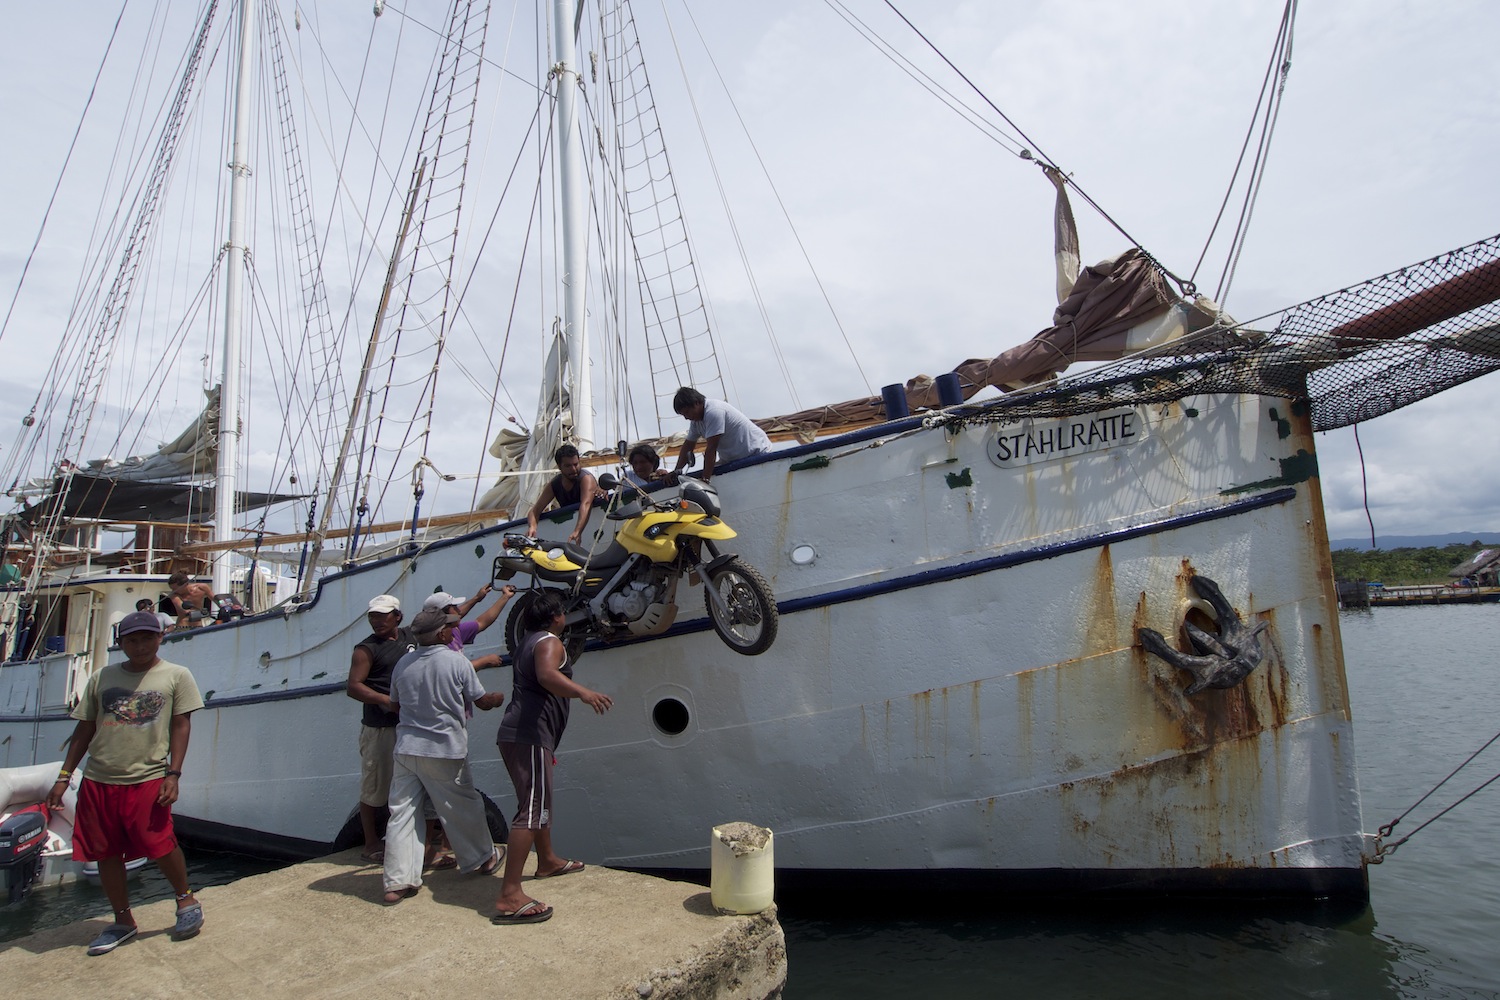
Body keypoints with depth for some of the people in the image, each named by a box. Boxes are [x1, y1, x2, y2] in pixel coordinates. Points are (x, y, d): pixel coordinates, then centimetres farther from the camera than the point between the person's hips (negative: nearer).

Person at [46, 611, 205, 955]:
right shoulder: (102, 678, 12)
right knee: (106, 854, 9)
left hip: (147, 779, -4)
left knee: (160, 846, -5)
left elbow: (181, 726, -2)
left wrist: (173, 774, -9)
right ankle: (122, 921, 27)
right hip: (97, 781, 4)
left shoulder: (176, 676, 2)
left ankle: (186, 901, 20)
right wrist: (64, 776, 10)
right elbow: (85, 728, 15)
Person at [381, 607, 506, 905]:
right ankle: (484, 859, 28)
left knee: (401, 813, 6)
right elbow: (482, 702, -3)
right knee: (464, 807, 12)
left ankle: (397, 882, 6)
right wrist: (499, 697, 18)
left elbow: (395, 705, 16)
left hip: (406, 748, 4)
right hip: (445, 750, -4)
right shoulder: (456, 661, -11)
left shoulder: (403, 664, 3)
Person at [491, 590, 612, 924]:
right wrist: (582, 692, -45)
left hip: (515, 734, 11)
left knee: (540, 801, 26)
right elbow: (547, 675, -30)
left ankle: (547, 861, 44)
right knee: (532, 810, -15)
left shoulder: (528, 642, 22)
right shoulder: (550, 642, -8)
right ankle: (509, 897, -20)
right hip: (530, 736, -11)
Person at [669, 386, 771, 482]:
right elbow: (688, 446, 13)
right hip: (732, 458, 9)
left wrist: (705, 480, -25)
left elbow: (711, 449, -26)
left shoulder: (714, 411, -24)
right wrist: (677, 471, 1)